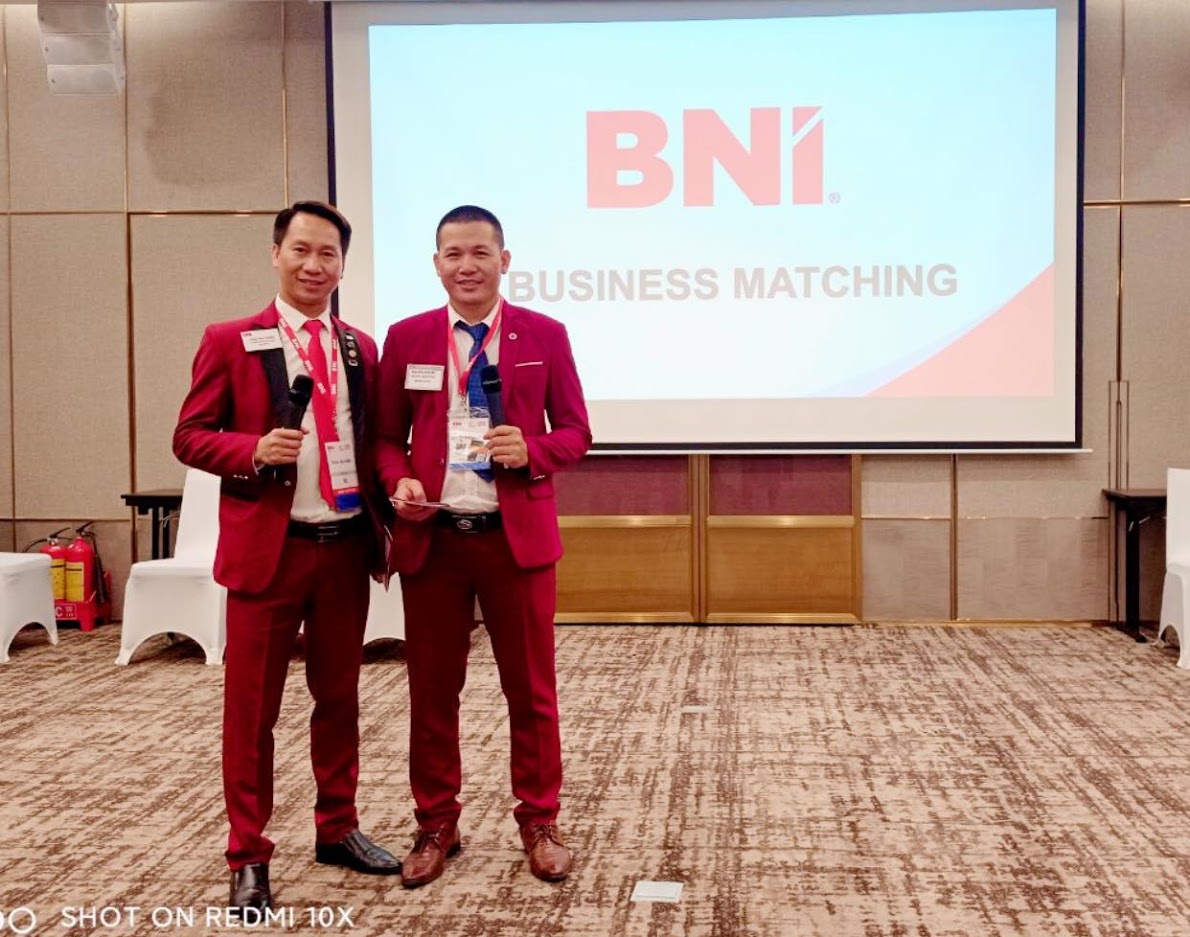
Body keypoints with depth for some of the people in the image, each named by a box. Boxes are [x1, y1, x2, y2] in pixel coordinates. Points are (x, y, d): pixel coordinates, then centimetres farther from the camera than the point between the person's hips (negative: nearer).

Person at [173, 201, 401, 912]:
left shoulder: (361, 347, 11)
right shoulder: (230, 340, -1)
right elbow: (190, 436, -2)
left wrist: (387, 518, 7)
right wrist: (255, 449, -19)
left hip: (348, 546, 4)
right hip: (269, 548, -4)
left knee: (340, 697, 15)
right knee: (252, 707, 4)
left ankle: (338, 829, 30)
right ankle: (249, 858, 17)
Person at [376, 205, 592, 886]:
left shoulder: (545, 334, 3)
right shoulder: (406, 338, 6)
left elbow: (576, 431, 4)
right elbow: (387, 435, 9)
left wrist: (532, 451, -16)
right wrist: (399, 480, -11)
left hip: (518, 536, -1)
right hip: (432, 538, 1)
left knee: (531, 687, 7)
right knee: (433, 690, 10)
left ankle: (540, 824, 23)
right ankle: (437, 826, 26)